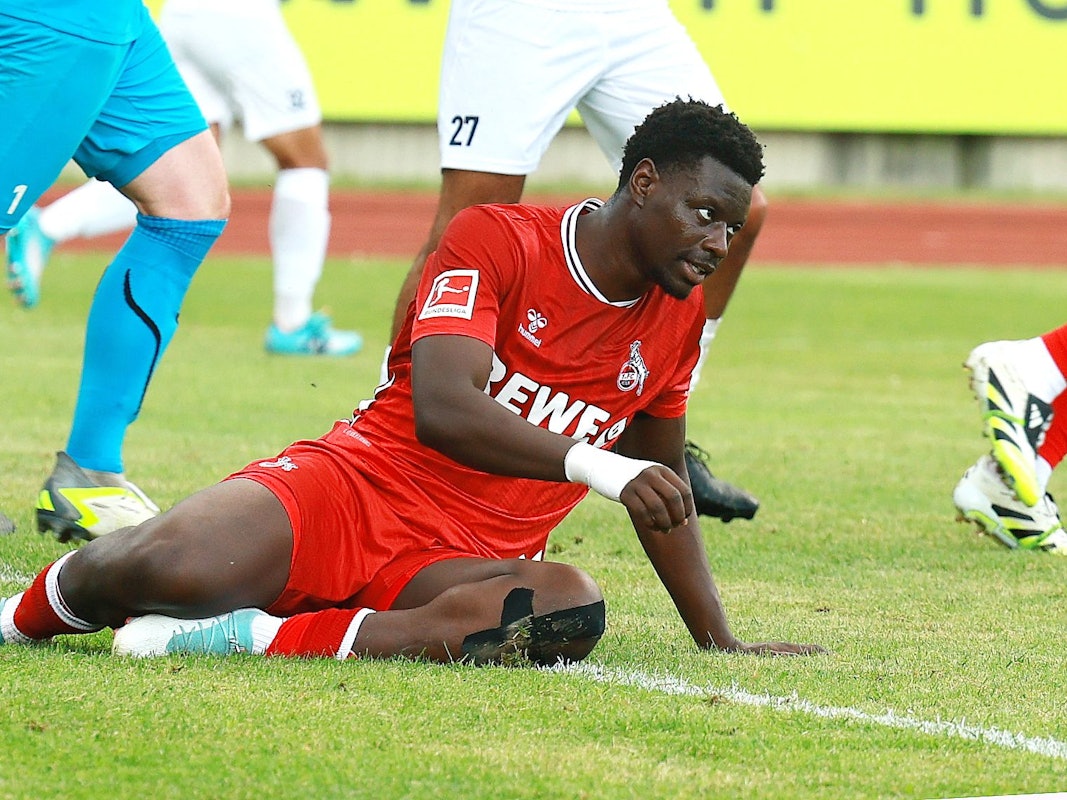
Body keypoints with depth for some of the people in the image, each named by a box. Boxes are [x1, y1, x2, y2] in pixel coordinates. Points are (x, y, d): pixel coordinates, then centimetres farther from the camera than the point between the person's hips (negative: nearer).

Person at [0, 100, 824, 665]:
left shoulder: (678, 318, 12)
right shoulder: (496, 240, -7)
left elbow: (661, 482, 26)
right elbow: (442, 411, -22)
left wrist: (720, 642, 22)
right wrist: (595, 463, -33)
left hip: (466, 562, 5)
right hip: (363, 482, -5)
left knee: (572, 608, -34)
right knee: (172, 570, -35)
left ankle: (265, 636, -29)